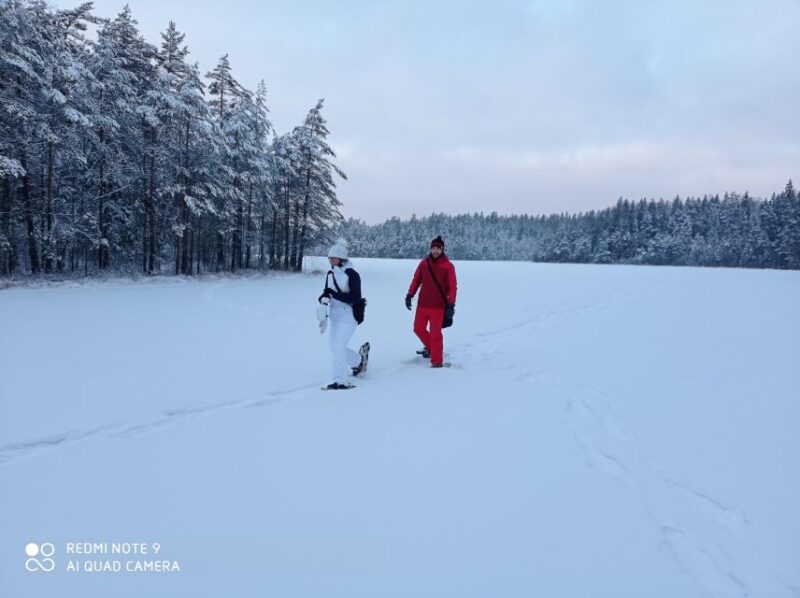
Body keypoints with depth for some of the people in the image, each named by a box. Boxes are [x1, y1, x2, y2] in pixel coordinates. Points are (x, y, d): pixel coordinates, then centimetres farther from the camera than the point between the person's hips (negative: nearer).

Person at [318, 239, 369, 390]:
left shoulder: (352, 274, -15)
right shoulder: (330, 273, 5)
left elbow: (356, 298, -21)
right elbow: (327, 292, 15)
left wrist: (334, 294, -26)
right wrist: (323, 298, -9)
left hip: (348, 317, -8)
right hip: (334, 315, 8)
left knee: (338, 347, -11)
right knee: (335, 347, 16)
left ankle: (341, 381, 0)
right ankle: (360, 360, 39)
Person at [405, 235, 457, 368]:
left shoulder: (448, 266, -9)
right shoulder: (424, 263, 2)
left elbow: (452, 287, -9)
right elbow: (416, 280, 9)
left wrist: (451, 306, -14)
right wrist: (410, 295, 4)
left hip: (438, 306, -4)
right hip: (422, 304, 4)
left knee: (435, 334, -2)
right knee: (418, 328, 13)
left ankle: (437, 361, 9)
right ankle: (430, 347, 38)